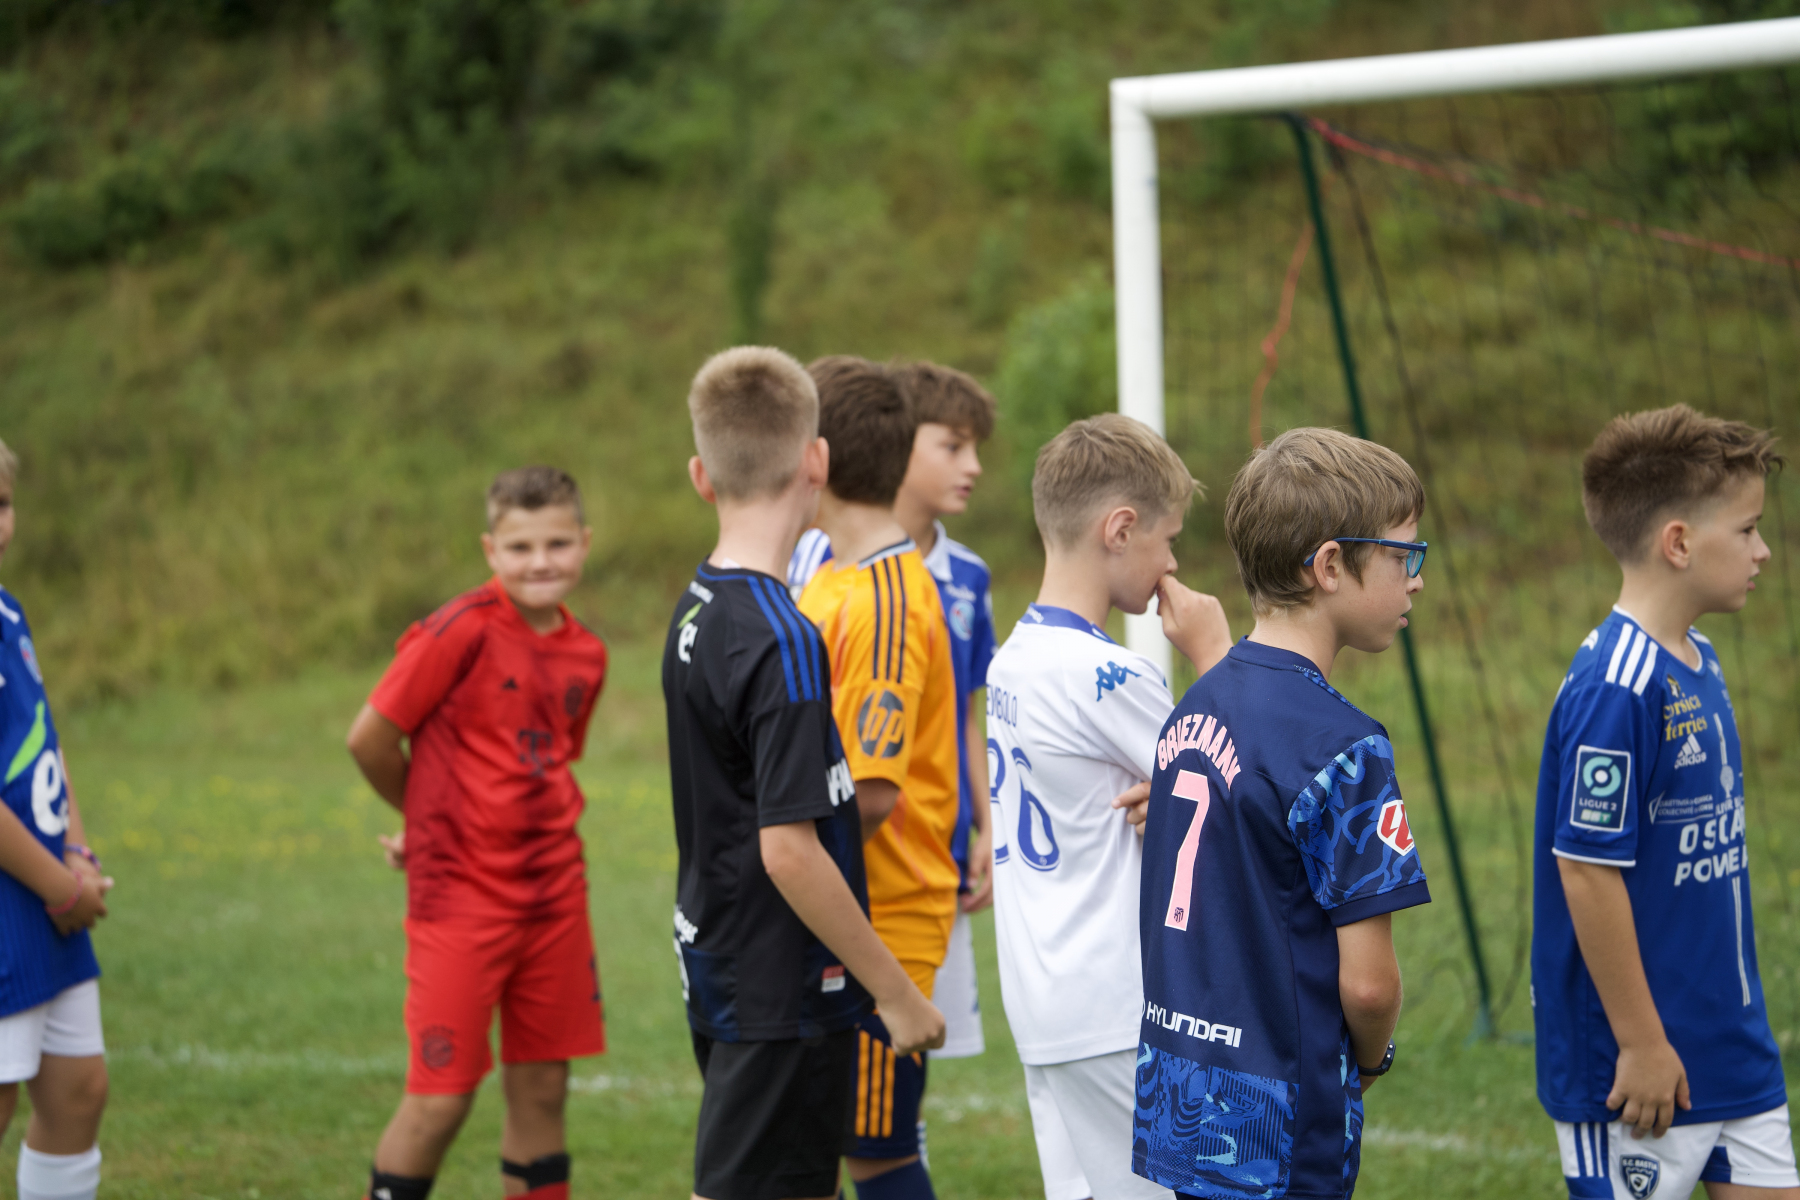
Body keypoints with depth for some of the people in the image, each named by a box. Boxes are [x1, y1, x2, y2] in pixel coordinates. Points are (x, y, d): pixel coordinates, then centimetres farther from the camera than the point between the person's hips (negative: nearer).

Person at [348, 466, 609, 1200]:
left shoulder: (586, 654, 6)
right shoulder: (463, 631, -13)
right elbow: (370, 736, -10)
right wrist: (430, 819, 7)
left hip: (553, 889, 6)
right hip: (461, 892, -6)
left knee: (543, 1089, 11)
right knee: (441, 1100, -4)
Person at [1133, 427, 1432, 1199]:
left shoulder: (1194, 709, 8)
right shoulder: (1341, 746, -17)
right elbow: (1367, 981, -17)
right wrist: (1371, 1059, 3)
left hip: (1178, 1106, 8)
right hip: (1279, 1136, -8)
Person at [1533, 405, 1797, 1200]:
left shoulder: (1698, 664, 8)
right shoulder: (1614, 689, -21)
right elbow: (1588, 872, -21)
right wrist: (1640, 1042, -17)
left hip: (1734, 1046, 9)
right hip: (1644, 1064, -9)